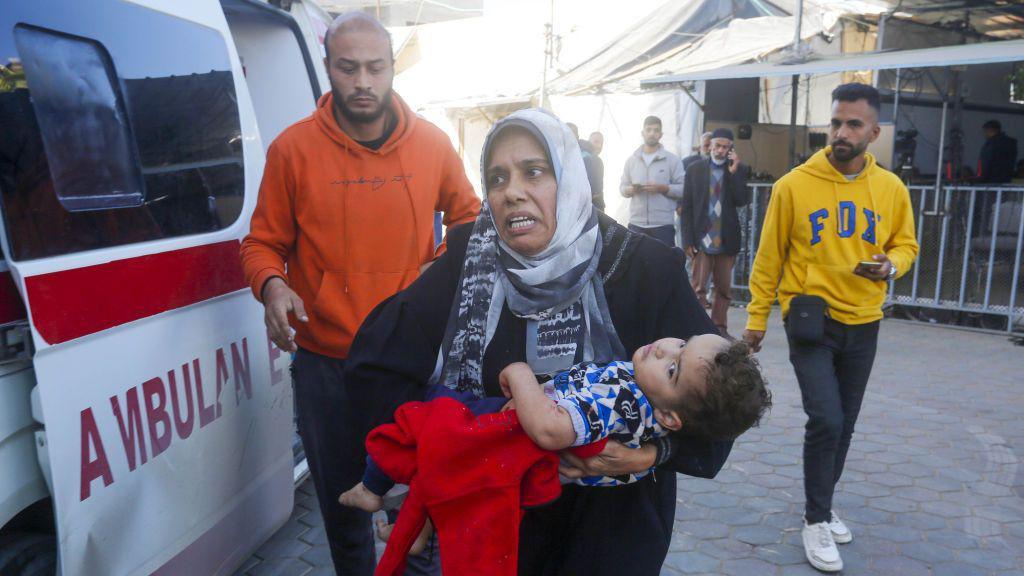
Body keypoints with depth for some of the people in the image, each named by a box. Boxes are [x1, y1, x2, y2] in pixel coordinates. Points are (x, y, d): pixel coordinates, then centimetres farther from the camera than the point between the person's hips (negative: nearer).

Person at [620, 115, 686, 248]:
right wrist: (631, 189, -11)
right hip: (636, 224, 3)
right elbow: (622, 187, 11)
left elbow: (683, 189, -3)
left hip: (663, 225, -2)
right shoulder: (631, 160, 11)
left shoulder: (673, 160, 1)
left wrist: (663, 188, -16)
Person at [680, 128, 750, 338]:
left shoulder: (738, 169, 6)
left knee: (724, 288, 9)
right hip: (702, 238, -2)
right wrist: (687, 240, -5)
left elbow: (742, 201, -5)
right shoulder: (695, 168, 2)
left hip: (726, 239, 2)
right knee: (697, 288, -3)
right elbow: (686, 207, 0)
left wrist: (734, 172, -12)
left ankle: (720, 328, 19)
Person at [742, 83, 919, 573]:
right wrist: (756, 317, -1)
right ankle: (816, 520, 10)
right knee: (826, 420, -11)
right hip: (810, 319, -4)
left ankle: (823, 505, 36)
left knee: (844, 424, 14)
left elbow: (906, 244, 13)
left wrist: (892, 264, -12)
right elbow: (769, 255, -4)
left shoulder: (891, 189, -1)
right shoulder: (794, 185, -10)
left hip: (863, 324, 4)